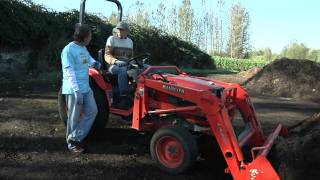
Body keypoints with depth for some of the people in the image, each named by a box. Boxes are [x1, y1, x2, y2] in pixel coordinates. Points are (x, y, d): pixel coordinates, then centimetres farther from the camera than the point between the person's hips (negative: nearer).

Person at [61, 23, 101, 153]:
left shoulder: (83, 48, 11)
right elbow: (70, 73, -22)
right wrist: (77, 91, -27)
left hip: (86, 88, 9)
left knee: (92, 111, 11)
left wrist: (95, 63, 10)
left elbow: (89, 58, 32)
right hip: (74, 90, -9)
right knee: (74, 117, 4)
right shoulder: (68, 50, -16)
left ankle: (76, 137, 21)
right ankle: (71, 142, 24)